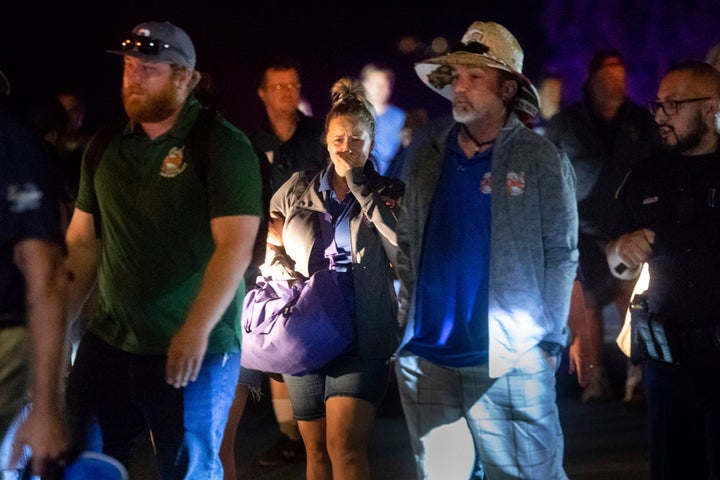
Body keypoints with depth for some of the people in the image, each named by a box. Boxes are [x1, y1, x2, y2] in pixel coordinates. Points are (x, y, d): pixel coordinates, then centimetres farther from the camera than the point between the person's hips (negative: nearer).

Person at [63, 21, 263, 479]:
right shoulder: (105, 146, 9)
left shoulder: (224, 145, -9)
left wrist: (196, 331, -23)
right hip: (107, 341, 5)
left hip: (194, 353, -5)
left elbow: (235, 245, -16)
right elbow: (83, 242, 14)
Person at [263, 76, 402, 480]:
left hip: (363, 338, -3)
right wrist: (285, 276, -3)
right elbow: (268, 246, 17)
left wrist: (361, 189, -11)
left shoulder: (385, 197, 5)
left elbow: (404, 246, -14)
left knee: (345, 445, -16)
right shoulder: (297, 191, 10)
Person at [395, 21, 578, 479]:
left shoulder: (541, 159, -3)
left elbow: (562, 254, -3)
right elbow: (407, 240, 15)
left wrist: (547, 340, -9)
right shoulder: (426, 154, 9)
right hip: (425, 357, 4)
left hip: (511, 362, -4)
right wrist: (408, 318, 7)